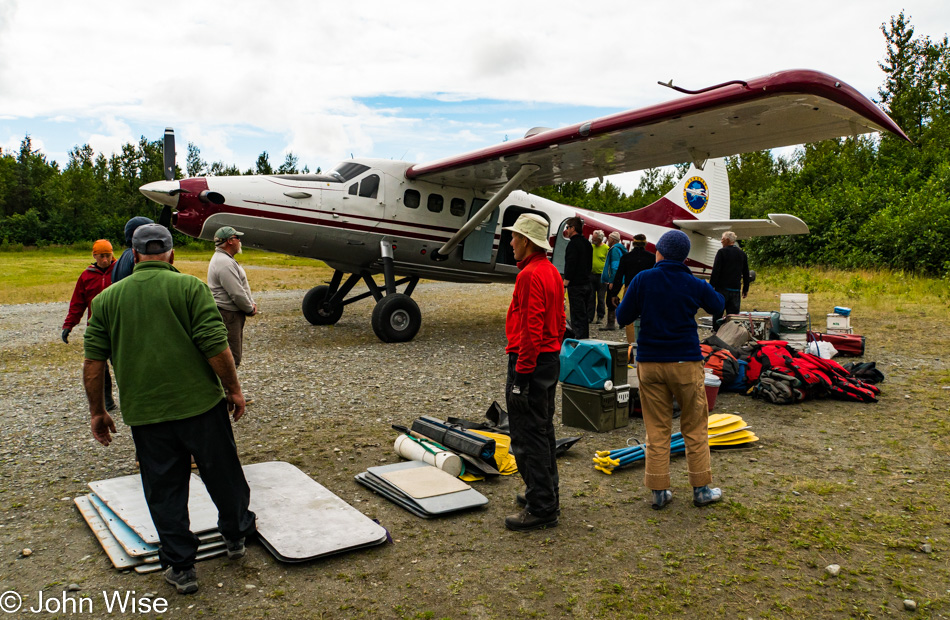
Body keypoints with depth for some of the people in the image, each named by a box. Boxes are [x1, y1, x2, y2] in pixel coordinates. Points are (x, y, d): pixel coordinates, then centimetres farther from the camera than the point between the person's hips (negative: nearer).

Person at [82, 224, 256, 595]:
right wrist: (234, 389, -1)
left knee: (164, 491, 12)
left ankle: (180, 568, 19)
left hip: (144, 412, 3)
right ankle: (236, 536, 35)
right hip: (200, 403, -2)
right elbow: (216, 347, -13)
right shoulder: (190, 287, -6)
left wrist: (97, 411, 14)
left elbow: (93, 361, 6)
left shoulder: (107, 298, 6)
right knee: (223, 476, 17)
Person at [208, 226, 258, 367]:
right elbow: (237, 293, -22)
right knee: (232, 357, -10)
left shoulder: (227, 259, 17)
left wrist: (252, 303, 7)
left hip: (234, 314, 11)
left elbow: (242, 285, 20)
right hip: (228, 315, -11)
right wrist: (250, 309, -8)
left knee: (236, 354, 18)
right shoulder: (224, 263, -20)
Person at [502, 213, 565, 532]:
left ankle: (541, 509, 2)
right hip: (551, 359, 10)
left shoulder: (530, 275, -18)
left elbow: (531, 329, -23)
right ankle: (546, 494, 31)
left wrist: (521, 373, -20)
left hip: (531, 362, -10)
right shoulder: (552, 272, 13)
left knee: (528, 437, -4)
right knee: (543, 431, 19)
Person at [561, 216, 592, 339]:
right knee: (584, 316, 15)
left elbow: (570, 266, -19)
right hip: (586, 283, 9)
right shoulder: (587, 243, 14)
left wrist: (564, 285, -17)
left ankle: (580, 341, -8)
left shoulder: (573, 243, -14)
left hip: (576, 285, -9)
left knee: (577, 317, -7)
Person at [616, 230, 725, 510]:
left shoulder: (642, 280, -7)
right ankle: (702, 489, 19)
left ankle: (659, 491, 12)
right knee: (695, 428, 12)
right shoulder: (694, 284, -4)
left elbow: (623, 317, -3)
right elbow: (717, 306, 15)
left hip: (649, 363, 1)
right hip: (686, 362, 0)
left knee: (656, 430, 8)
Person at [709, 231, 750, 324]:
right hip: (736, 290, 5)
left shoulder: (722, 252, -6)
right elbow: (746, 274, 16)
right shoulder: (742, 254, 12)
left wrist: (711, 286, -7)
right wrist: (745, 289, 23)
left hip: (722, 289, -5)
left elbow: (715, 271, -11)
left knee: (717, 315, 1)